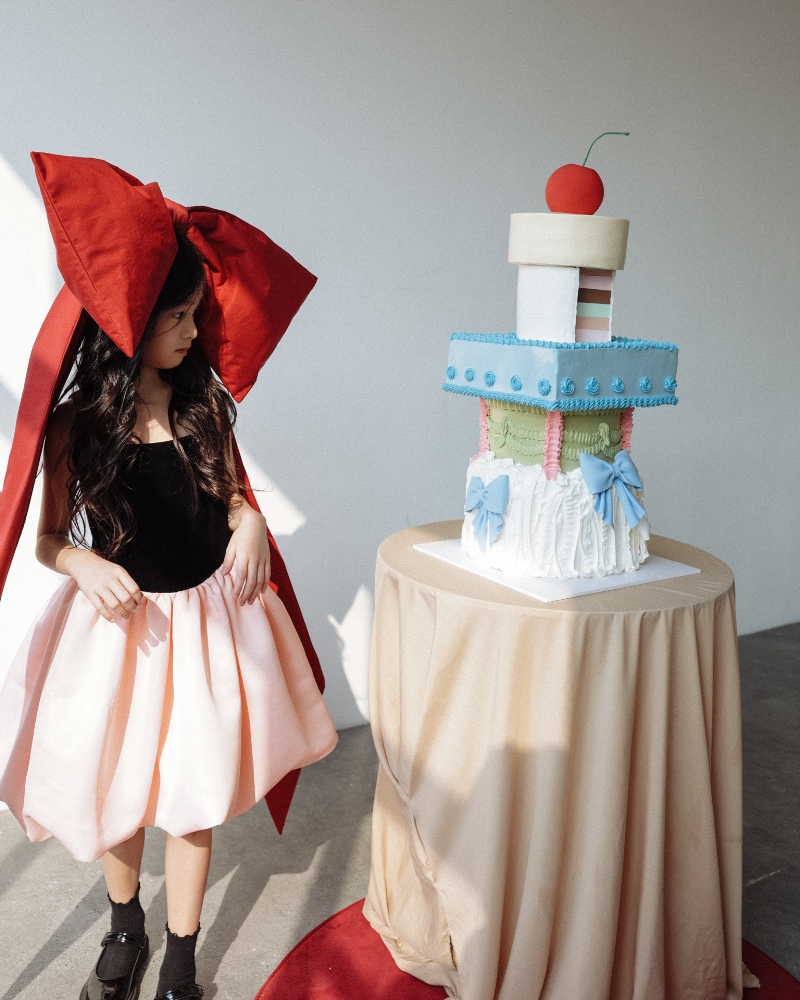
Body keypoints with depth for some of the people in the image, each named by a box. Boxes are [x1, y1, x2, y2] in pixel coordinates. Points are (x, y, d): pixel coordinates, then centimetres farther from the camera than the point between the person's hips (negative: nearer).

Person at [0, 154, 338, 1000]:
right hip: (119, 619, -1)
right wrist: (87, 567, -24)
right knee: (115, 786, 14)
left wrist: (249, 522, -12)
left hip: (208, 616, 1)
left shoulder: (204, 401, -4)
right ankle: (125, 929, 43)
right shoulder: (76, 421, -10)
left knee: (191, 794, 8)